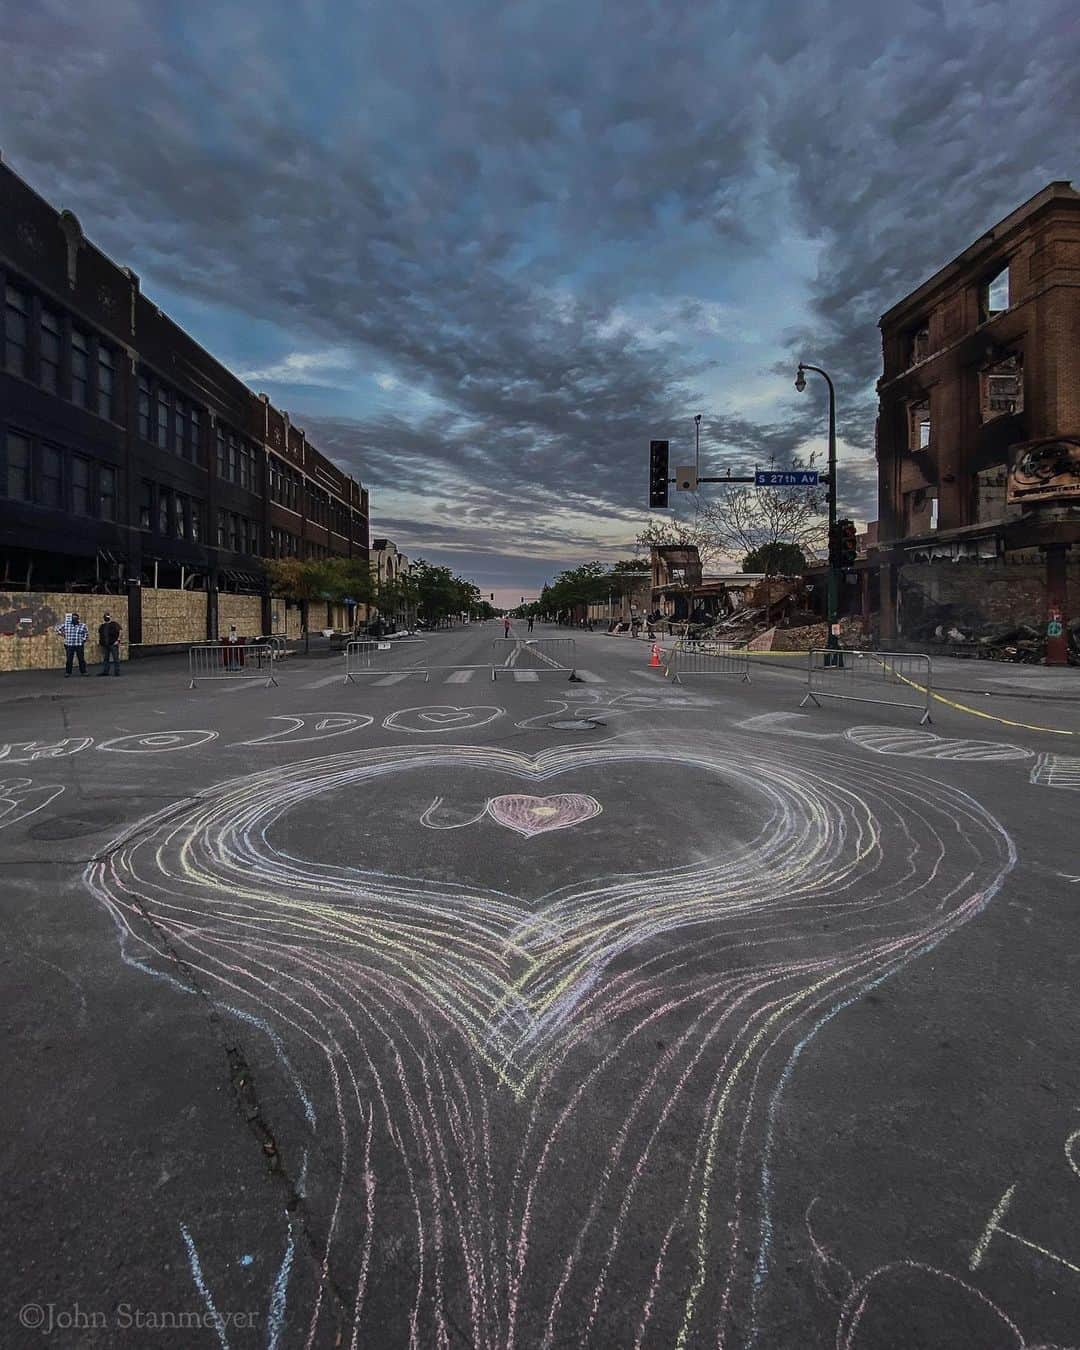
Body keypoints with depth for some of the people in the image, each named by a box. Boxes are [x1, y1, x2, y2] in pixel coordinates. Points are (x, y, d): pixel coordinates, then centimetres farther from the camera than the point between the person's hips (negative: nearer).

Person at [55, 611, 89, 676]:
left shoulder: (82, 626, 3)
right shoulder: (66, 625, 4)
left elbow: (86, 634, 11)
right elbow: (58, 627, 16)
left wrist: (83, 640, 1)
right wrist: (61, 633, 6)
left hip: (79, 646, 0)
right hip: (69, 645, 0)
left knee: (81, 659, 1)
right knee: (69, 660, 0)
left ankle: (83, 672, 8)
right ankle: (67, 673, 5)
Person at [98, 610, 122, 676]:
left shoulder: (114, 624, -2)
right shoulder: (102, 625, 15)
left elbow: (119, 633, -8)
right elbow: (99, 633, 27)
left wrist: (118, 640, -15)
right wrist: (98, 641, 16)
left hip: (113, 644, -6)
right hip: (105, 645, 6)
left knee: (116, 658, -3)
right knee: (105, 658, 10)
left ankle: (116, 672, 0)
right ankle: (105, 671, 15)